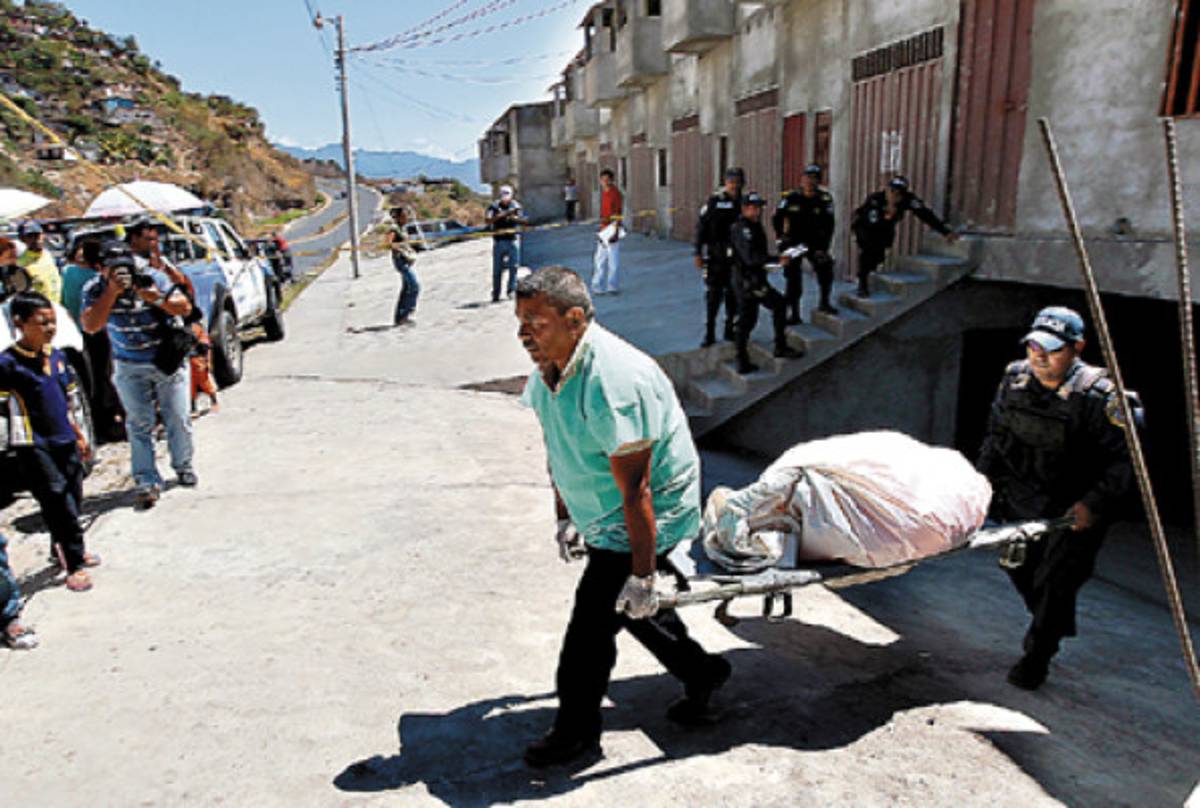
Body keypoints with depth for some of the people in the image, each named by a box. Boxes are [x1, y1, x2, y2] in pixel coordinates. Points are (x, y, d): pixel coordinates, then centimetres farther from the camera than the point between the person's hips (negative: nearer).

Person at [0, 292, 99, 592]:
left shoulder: (58, 356, 8)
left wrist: (80, 436, 20)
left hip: (65, 442, 6)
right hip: (32, 446, -6)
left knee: (73, 498, 15)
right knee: (58, 498, -9)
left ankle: (63, 548, 38)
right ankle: (75, 565, 0)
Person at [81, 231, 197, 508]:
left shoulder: (153, 277, -8)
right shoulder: (96, 288, -5)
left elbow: (185, 308, -10)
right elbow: (90, 325, -19)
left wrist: (158, 299, -28)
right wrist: (112, 292, -24)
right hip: (130, 368, 0)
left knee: (178, 419, 4)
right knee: (139, 424, -3)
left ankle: (183, 466, 26)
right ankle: (147, 481, 2)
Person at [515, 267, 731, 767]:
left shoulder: (612, 383, -32)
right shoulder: (548, 369, -2)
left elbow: (635, 490, -30)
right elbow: (558, 449, 13)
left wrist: (642, 574, -25)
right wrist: (565, 516, 19)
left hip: (648, 519, -9)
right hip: (601, 519, 9)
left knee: (593, 622, -3)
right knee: (626, 607, 20)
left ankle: (576, 731, 21)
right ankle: (700, 673, 43)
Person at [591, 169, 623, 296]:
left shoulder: (616, 194, -11)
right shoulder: (603, 193, 12)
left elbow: (618, 214, -15)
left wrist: (615, 231, -20)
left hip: (612, 230, -8)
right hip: (603, 230, 8)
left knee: (613, 260, 0)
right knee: (601, 259, 11)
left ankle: (612, 287, 9)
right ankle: (598, 286, 17)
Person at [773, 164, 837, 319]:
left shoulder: (825, 199, -8)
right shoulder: (791, 197, -9)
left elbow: (829, 225, -8)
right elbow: (776, 218, -1)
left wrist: (823, 247, -16)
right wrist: (781, 236, -10)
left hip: (814, 243, 1)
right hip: (793, 242, -1)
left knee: (826, 268, -13)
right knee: (793, 278, -3)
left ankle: (825, 303, 8)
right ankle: (793, 313, 8)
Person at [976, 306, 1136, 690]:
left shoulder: (1098, 396, -20)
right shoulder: (1014, 378, -4)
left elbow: (1125, 461, -17)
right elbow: (996, 435, 9)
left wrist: (1095, 504, -25)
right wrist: (983, 480, 4)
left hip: (1075, 509, -5)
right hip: (1023, 500, 6)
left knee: (1054, 582, -2)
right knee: (1018, 567, 16)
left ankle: (1036, 658, 18)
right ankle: (1056, 626, 44)